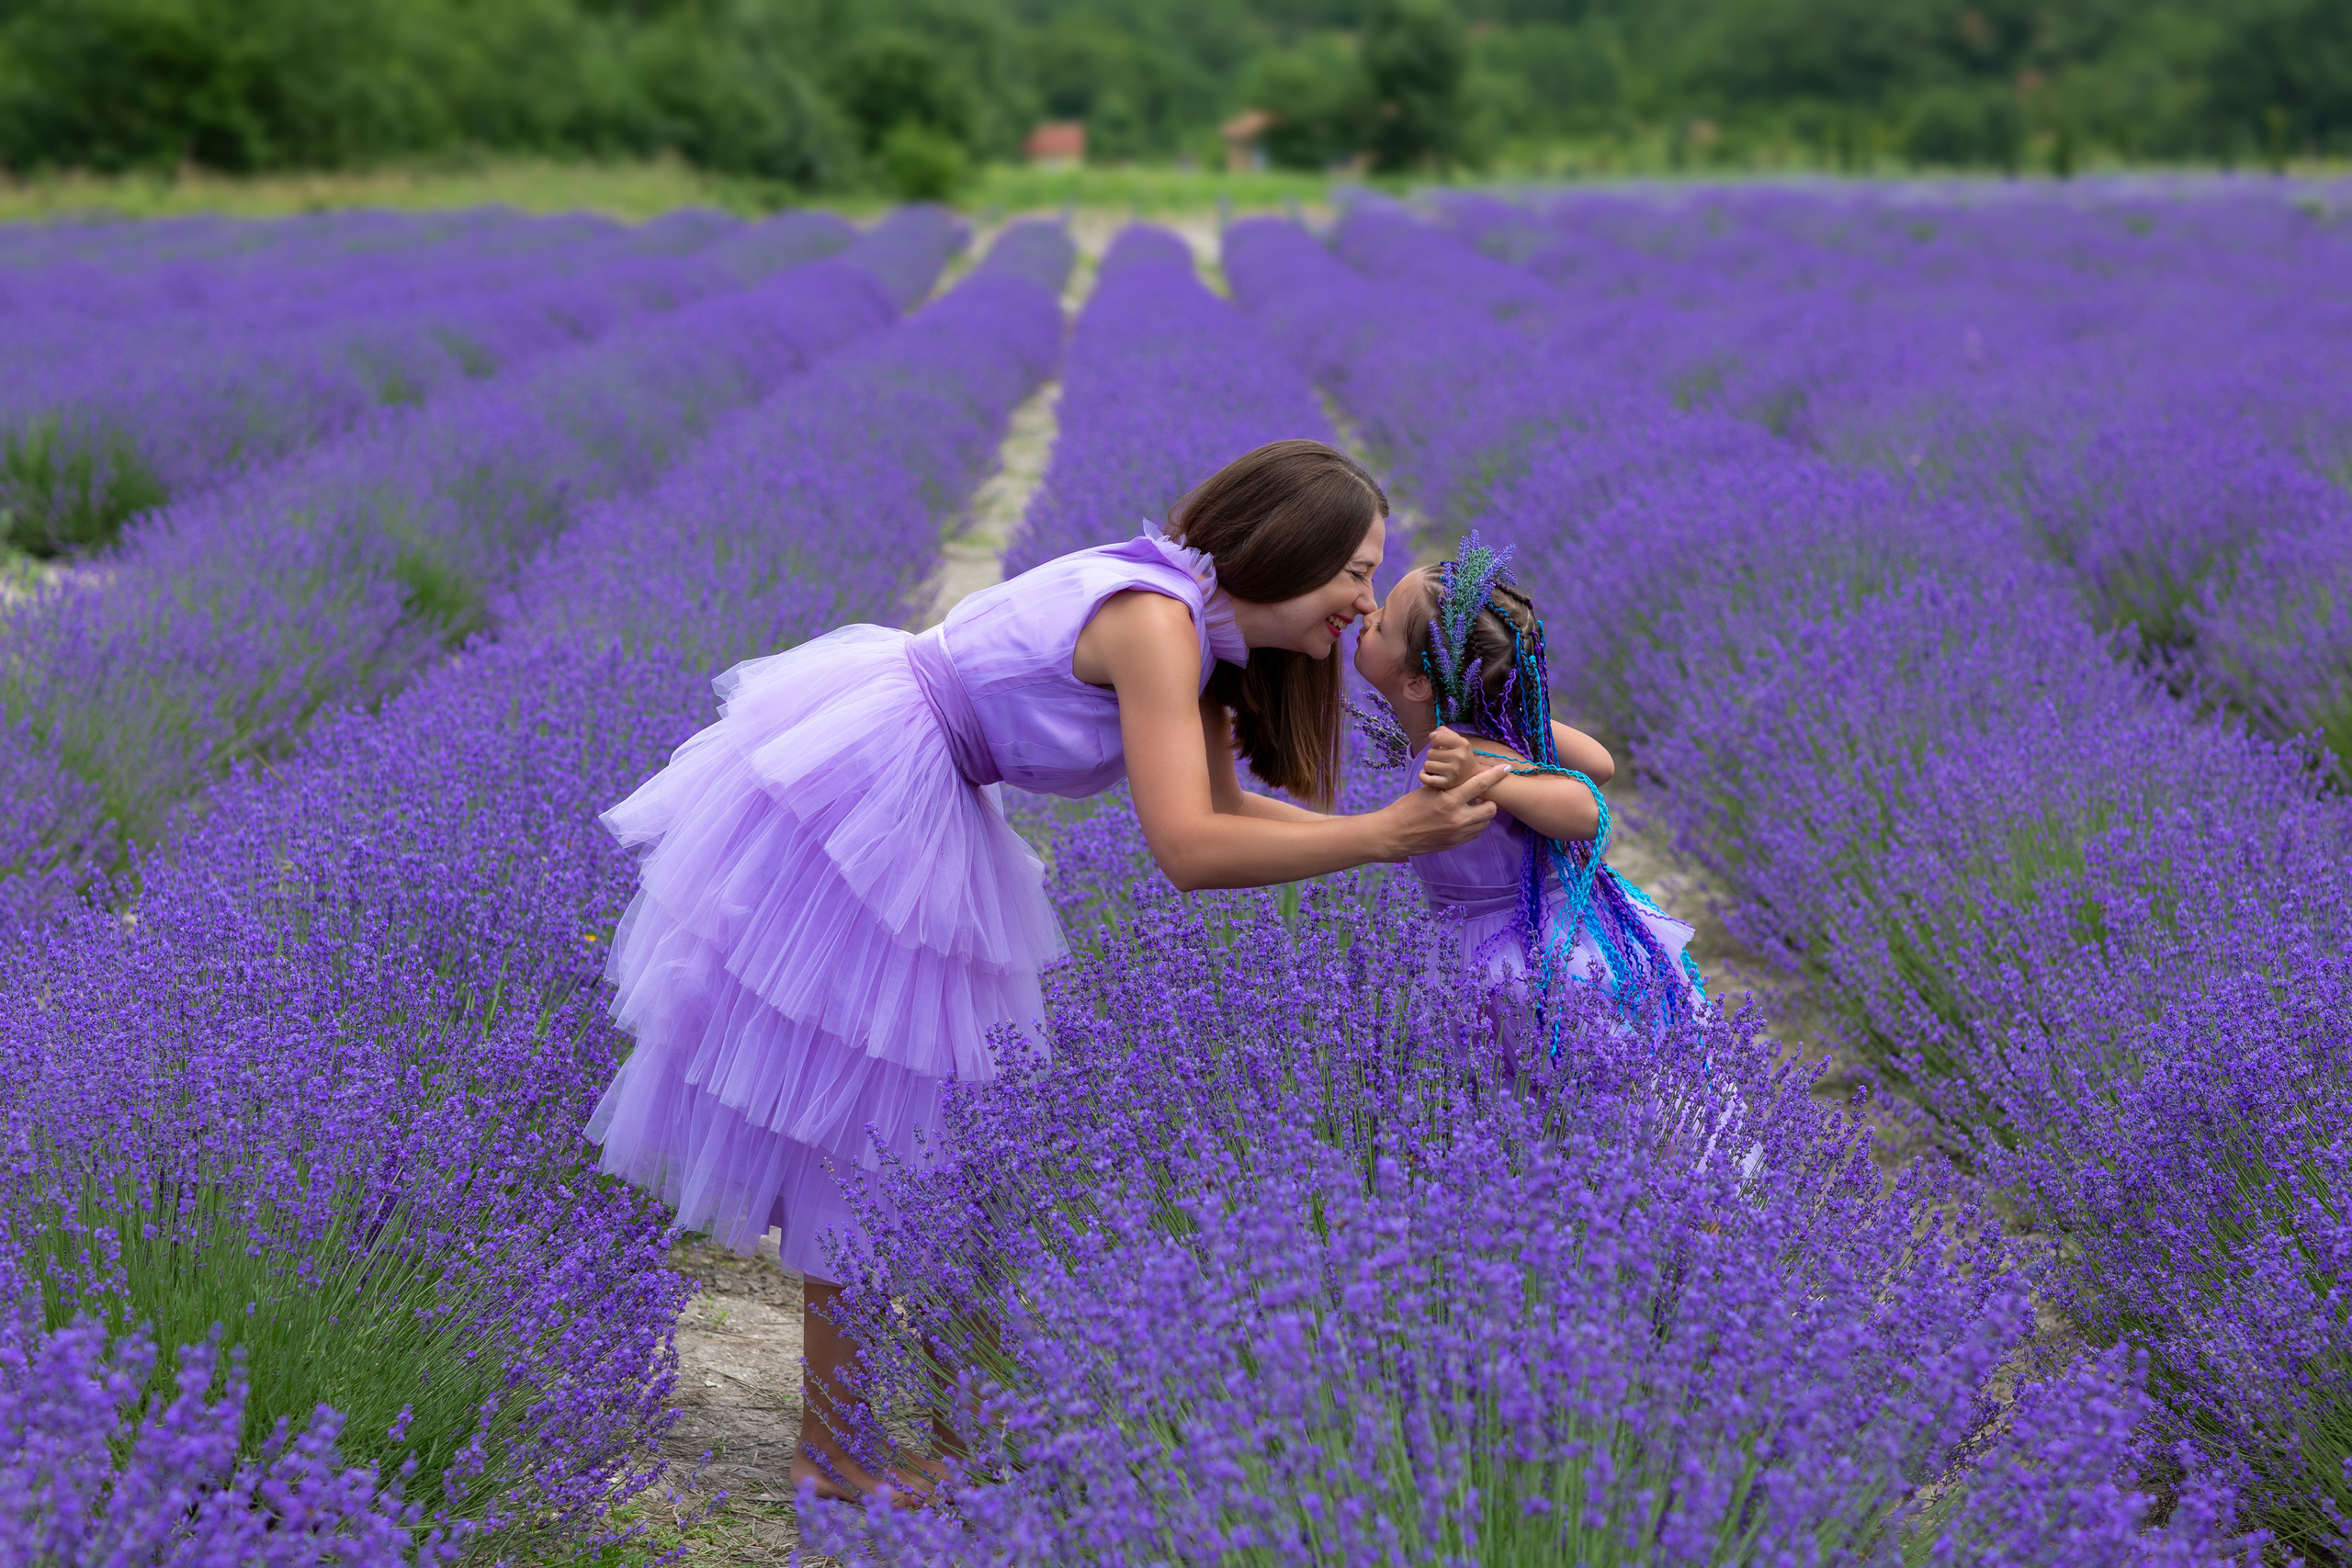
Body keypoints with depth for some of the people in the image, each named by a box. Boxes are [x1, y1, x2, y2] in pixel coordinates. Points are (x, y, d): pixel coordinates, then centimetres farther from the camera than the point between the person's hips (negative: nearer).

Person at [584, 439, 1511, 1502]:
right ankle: (829, 1448, 9)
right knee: (850, 1101, -2)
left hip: (915, 807, 10)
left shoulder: (1200, 632, 4)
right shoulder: (1153, 620, -24)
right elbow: (1188, 850, -31)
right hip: (849, 794, -10)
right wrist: (1385, 835, -30)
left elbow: (1221, 809, 11)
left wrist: (1416, 823, 8)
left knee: (925, 1095, 13)